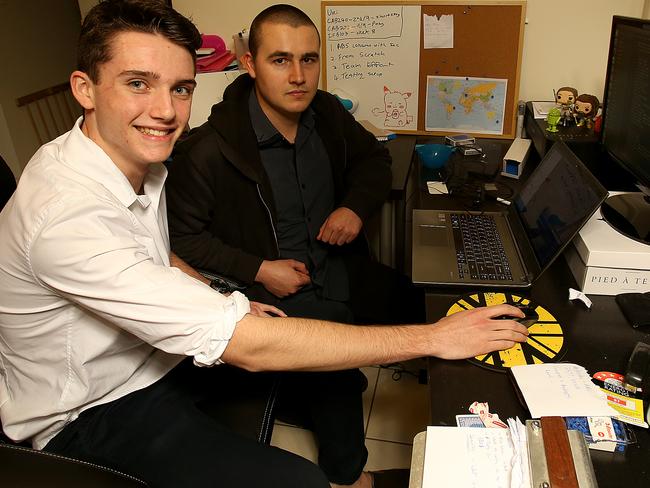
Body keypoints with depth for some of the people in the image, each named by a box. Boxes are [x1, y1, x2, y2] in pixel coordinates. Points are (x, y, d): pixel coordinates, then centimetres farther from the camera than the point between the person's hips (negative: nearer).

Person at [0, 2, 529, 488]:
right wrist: (432, 338, -32)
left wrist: (223, 307, -2)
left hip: (161, 354, 8)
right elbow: (248, 347, -37)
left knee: (332, 371, 5)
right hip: (95, 414, -7)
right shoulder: (67, 216, -33)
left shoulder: (141, 160, -4)